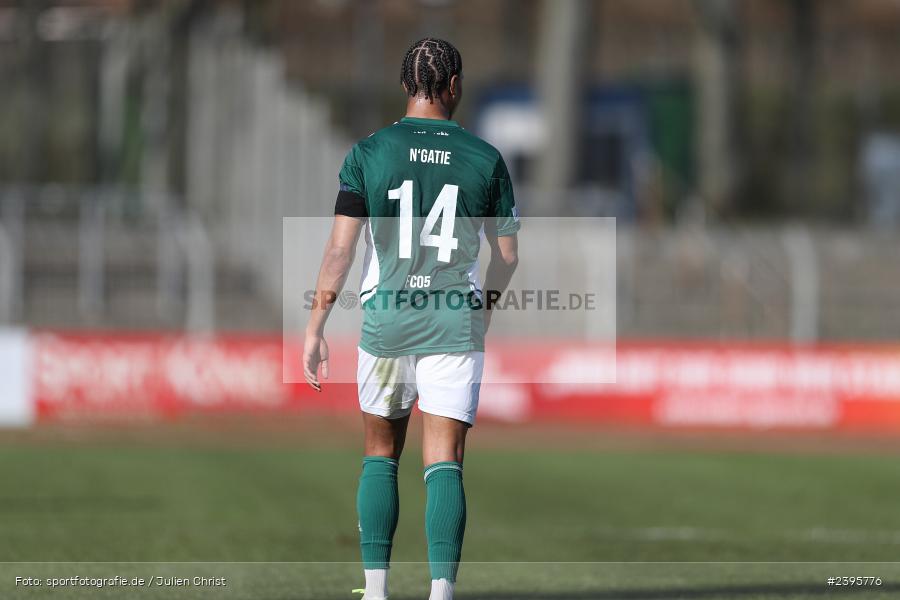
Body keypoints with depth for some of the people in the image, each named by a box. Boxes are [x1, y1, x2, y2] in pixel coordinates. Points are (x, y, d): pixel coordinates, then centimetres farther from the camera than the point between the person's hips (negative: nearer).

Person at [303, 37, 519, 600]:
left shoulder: (369, 153, -2)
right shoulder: (485, 158, 1)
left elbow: (340, 248, -7)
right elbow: (508, 254, 8)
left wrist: (316, 327, -3)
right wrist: (485, 306, 27)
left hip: (385, 320, 1)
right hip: (455, 323, -1)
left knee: (382, 452, 16)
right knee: (445, 462, -1)